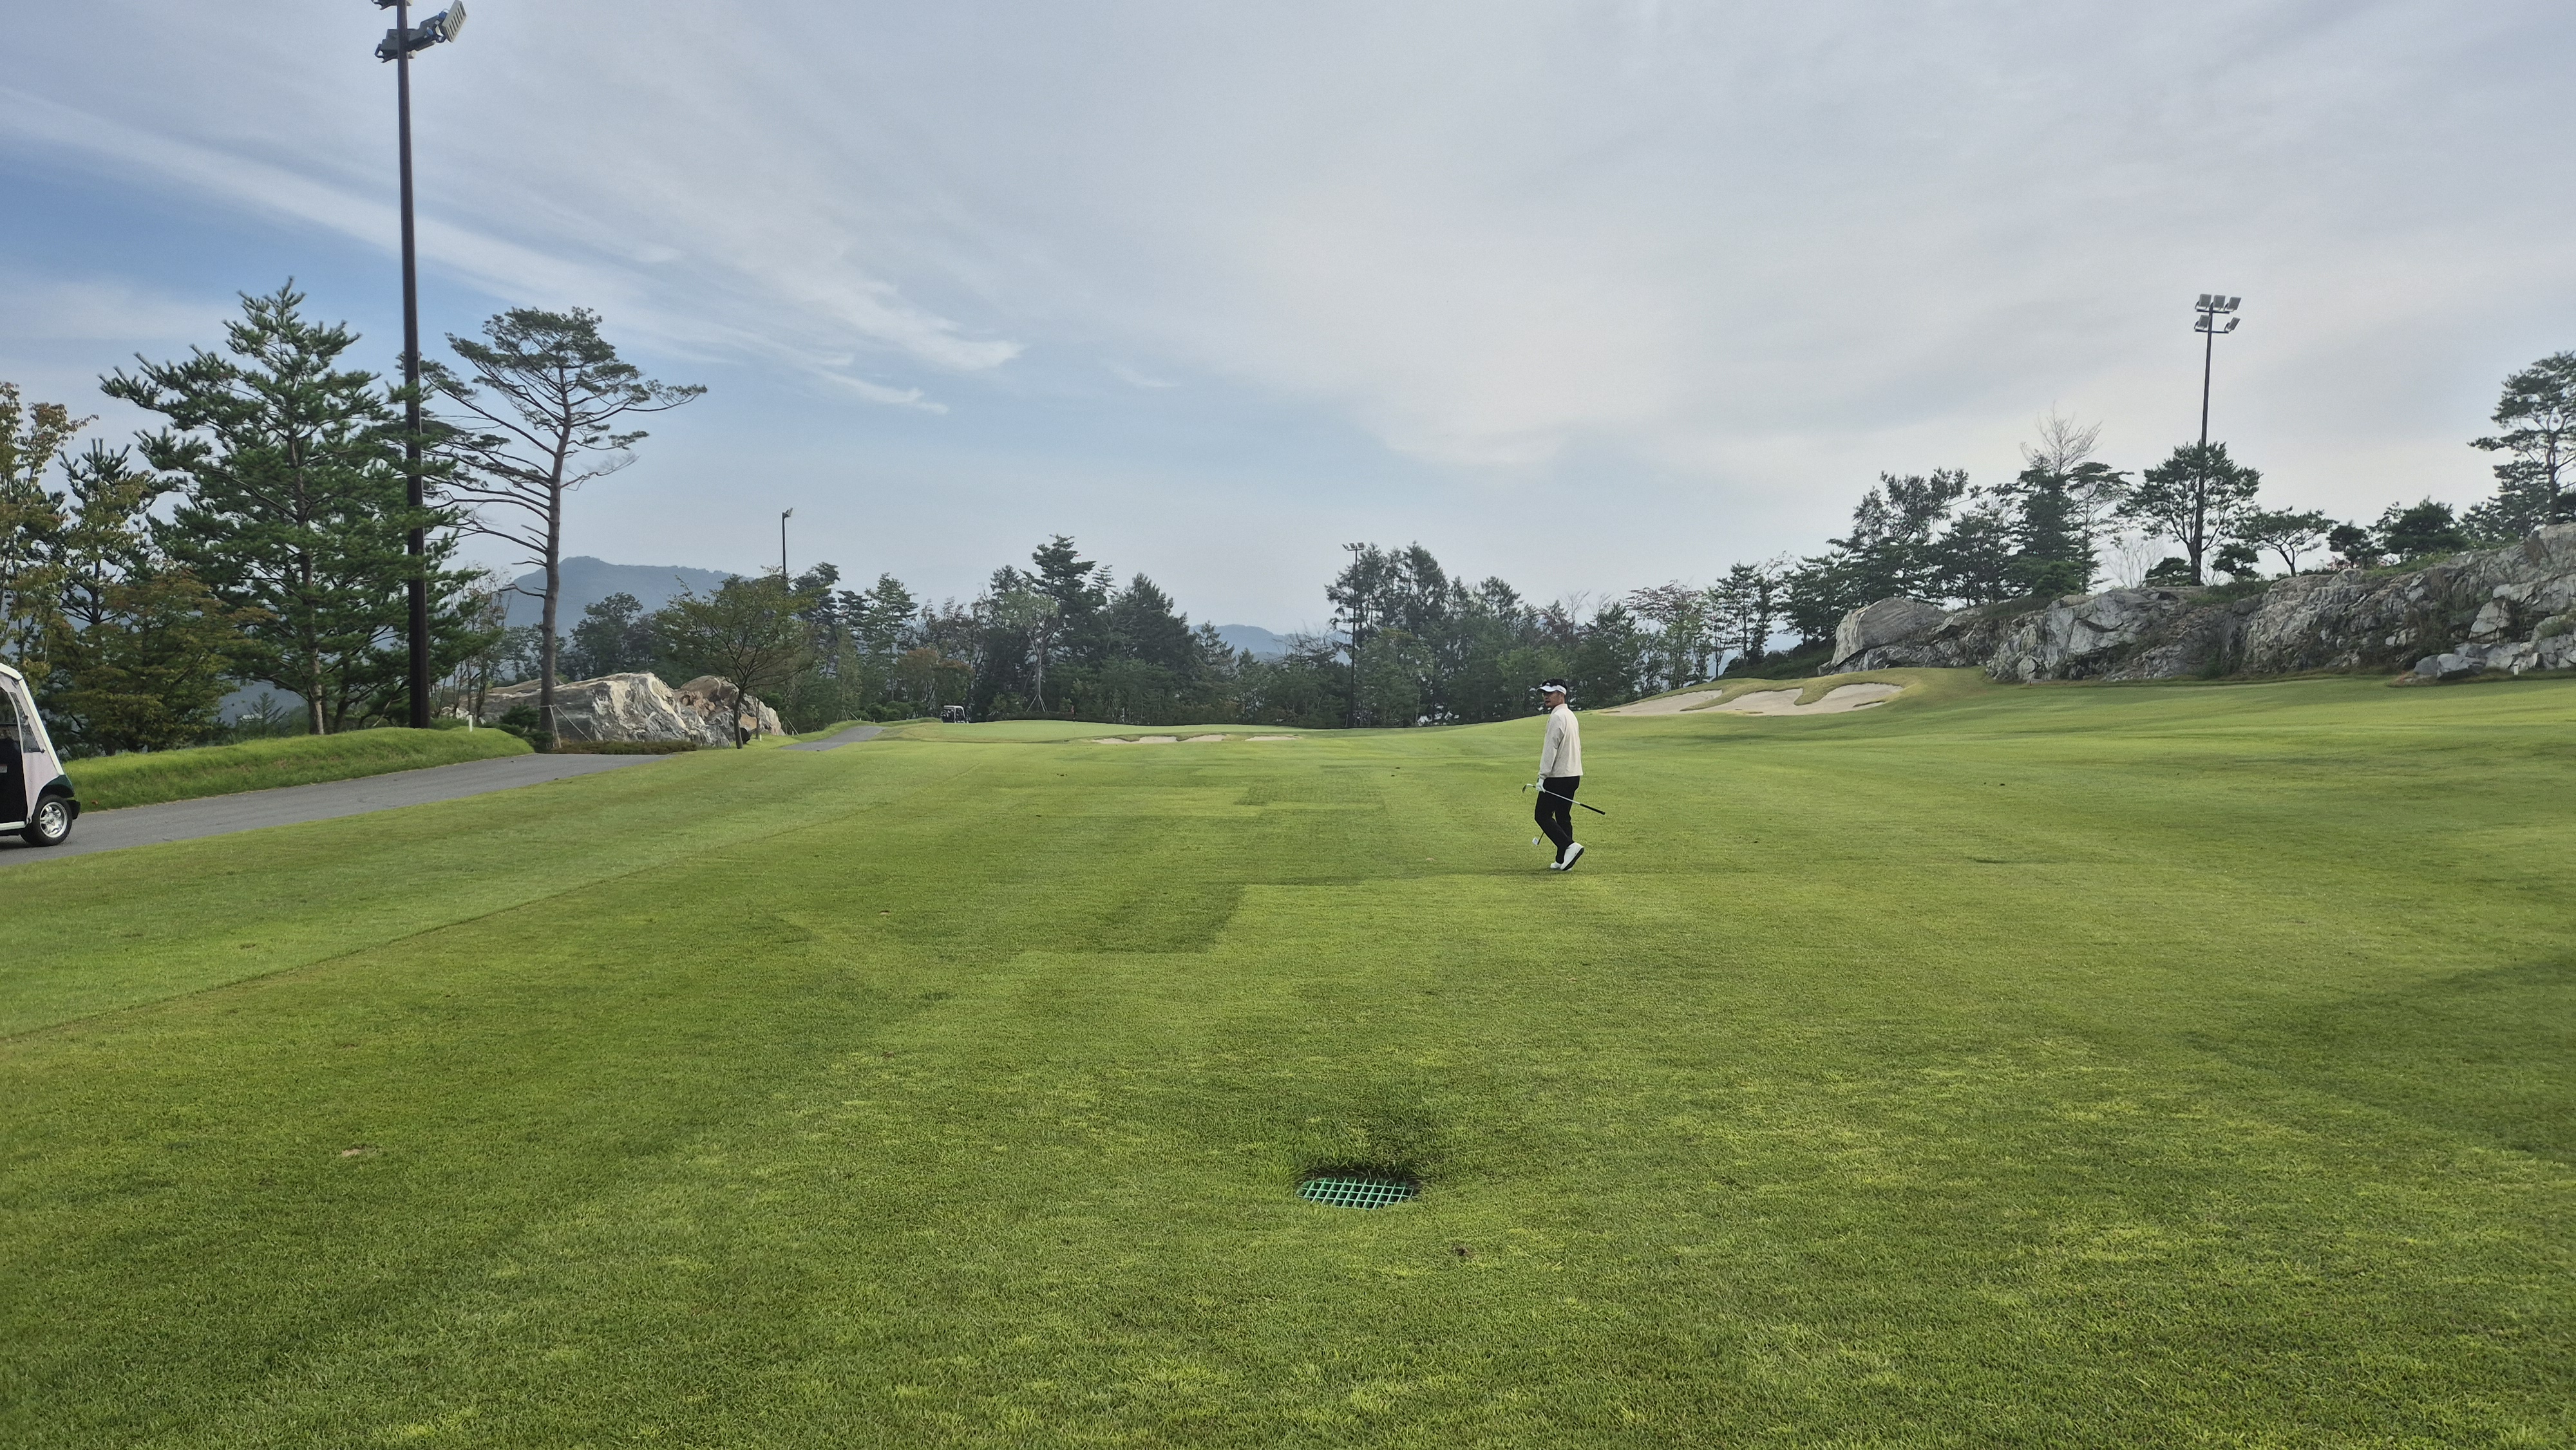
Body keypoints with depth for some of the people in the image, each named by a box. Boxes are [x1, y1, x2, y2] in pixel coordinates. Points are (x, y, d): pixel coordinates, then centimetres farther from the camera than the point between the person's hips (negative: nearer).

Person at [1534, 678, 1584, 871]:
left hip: (1558, 777, -10)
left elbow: (1551, 749, -19)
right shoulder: (1571, 715, 16)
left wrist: (1543, 776, -16)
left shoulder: (1557, 717, -15)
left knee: (1543, 816, -4)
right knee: (1563, 817, 11)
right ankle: (1563, 861, 10)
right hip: (1573, 775, 10)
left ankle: (1570, 846, -16)